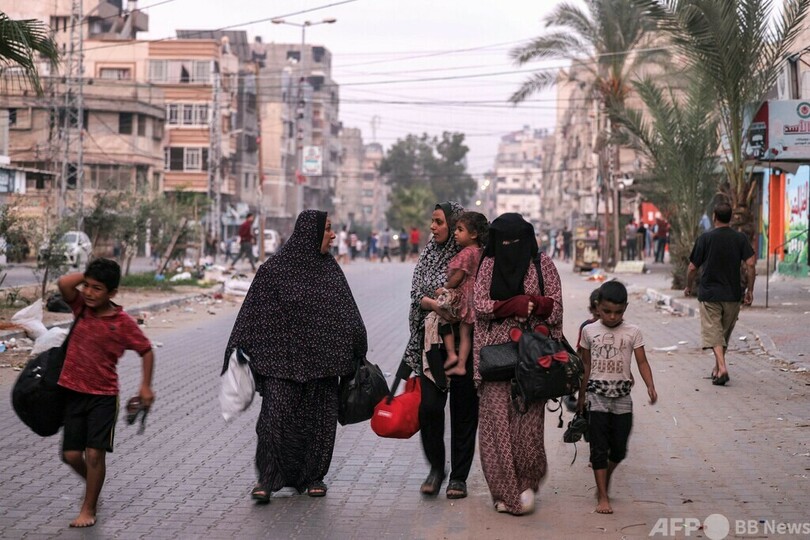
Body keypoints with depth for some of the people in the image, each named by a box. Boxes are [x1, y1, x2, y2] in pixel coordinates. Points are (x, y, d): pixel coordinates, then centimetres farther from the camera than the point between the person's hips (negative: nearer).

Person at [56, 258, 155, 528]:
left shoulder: (123, 322, -11)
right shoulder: (81, 306, -2)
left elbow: (146, 351, -1)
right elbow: (64, 283, -19)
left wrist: (146, 386, -4)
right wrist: (87, 275, -7)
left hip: (103, 396, -4)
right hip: (73, 392, 4)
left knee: (94, 453, -6)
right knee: (71, 455, 6)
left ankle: (89, 508, 11)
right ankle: (92, 483, 37)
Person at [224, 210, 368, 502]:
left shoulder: (330, 269, 9)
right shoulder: (274, 269, -4)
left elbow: (347, 314, 13)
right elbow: (254, 313, -4)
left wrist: (357, 350, 7)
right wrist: (238, 352, -8)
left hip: (320, 361, 4)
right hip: (282, 360, -4)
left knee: (319, 420, 7)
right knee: (275, 417, -10)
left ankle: (312, 476, 22)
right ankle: (267, 478, 2)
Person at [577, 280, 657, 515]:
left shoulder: (632, 332, 1)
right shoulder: (589, 331, 3)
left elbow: (642, 362, -2)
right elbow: (586, 366, 10)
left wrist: (650, 387, -18)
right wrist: (581, 397, 14)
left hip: (622, 395, 1)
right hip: (597, 395, -1)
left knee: (619, 448, 6)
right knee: (599, 447, -4)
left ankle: (606, 476, 36)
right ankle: (602, 496, 1)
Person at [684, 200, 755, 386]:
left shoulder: (705, 238, -6)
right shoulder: (740, 238, 0)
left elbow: (692, 268, -4)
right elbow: (751, 264, -10)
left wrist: (688, 287, 13)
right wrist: (749, 290, -1)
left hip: (709, 294, -3)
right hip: (733, 294, 3)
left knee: (713, 332, -2)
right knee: (725, 333, 18)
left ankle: (722, 367, -22)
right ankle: (717, 368, 28)